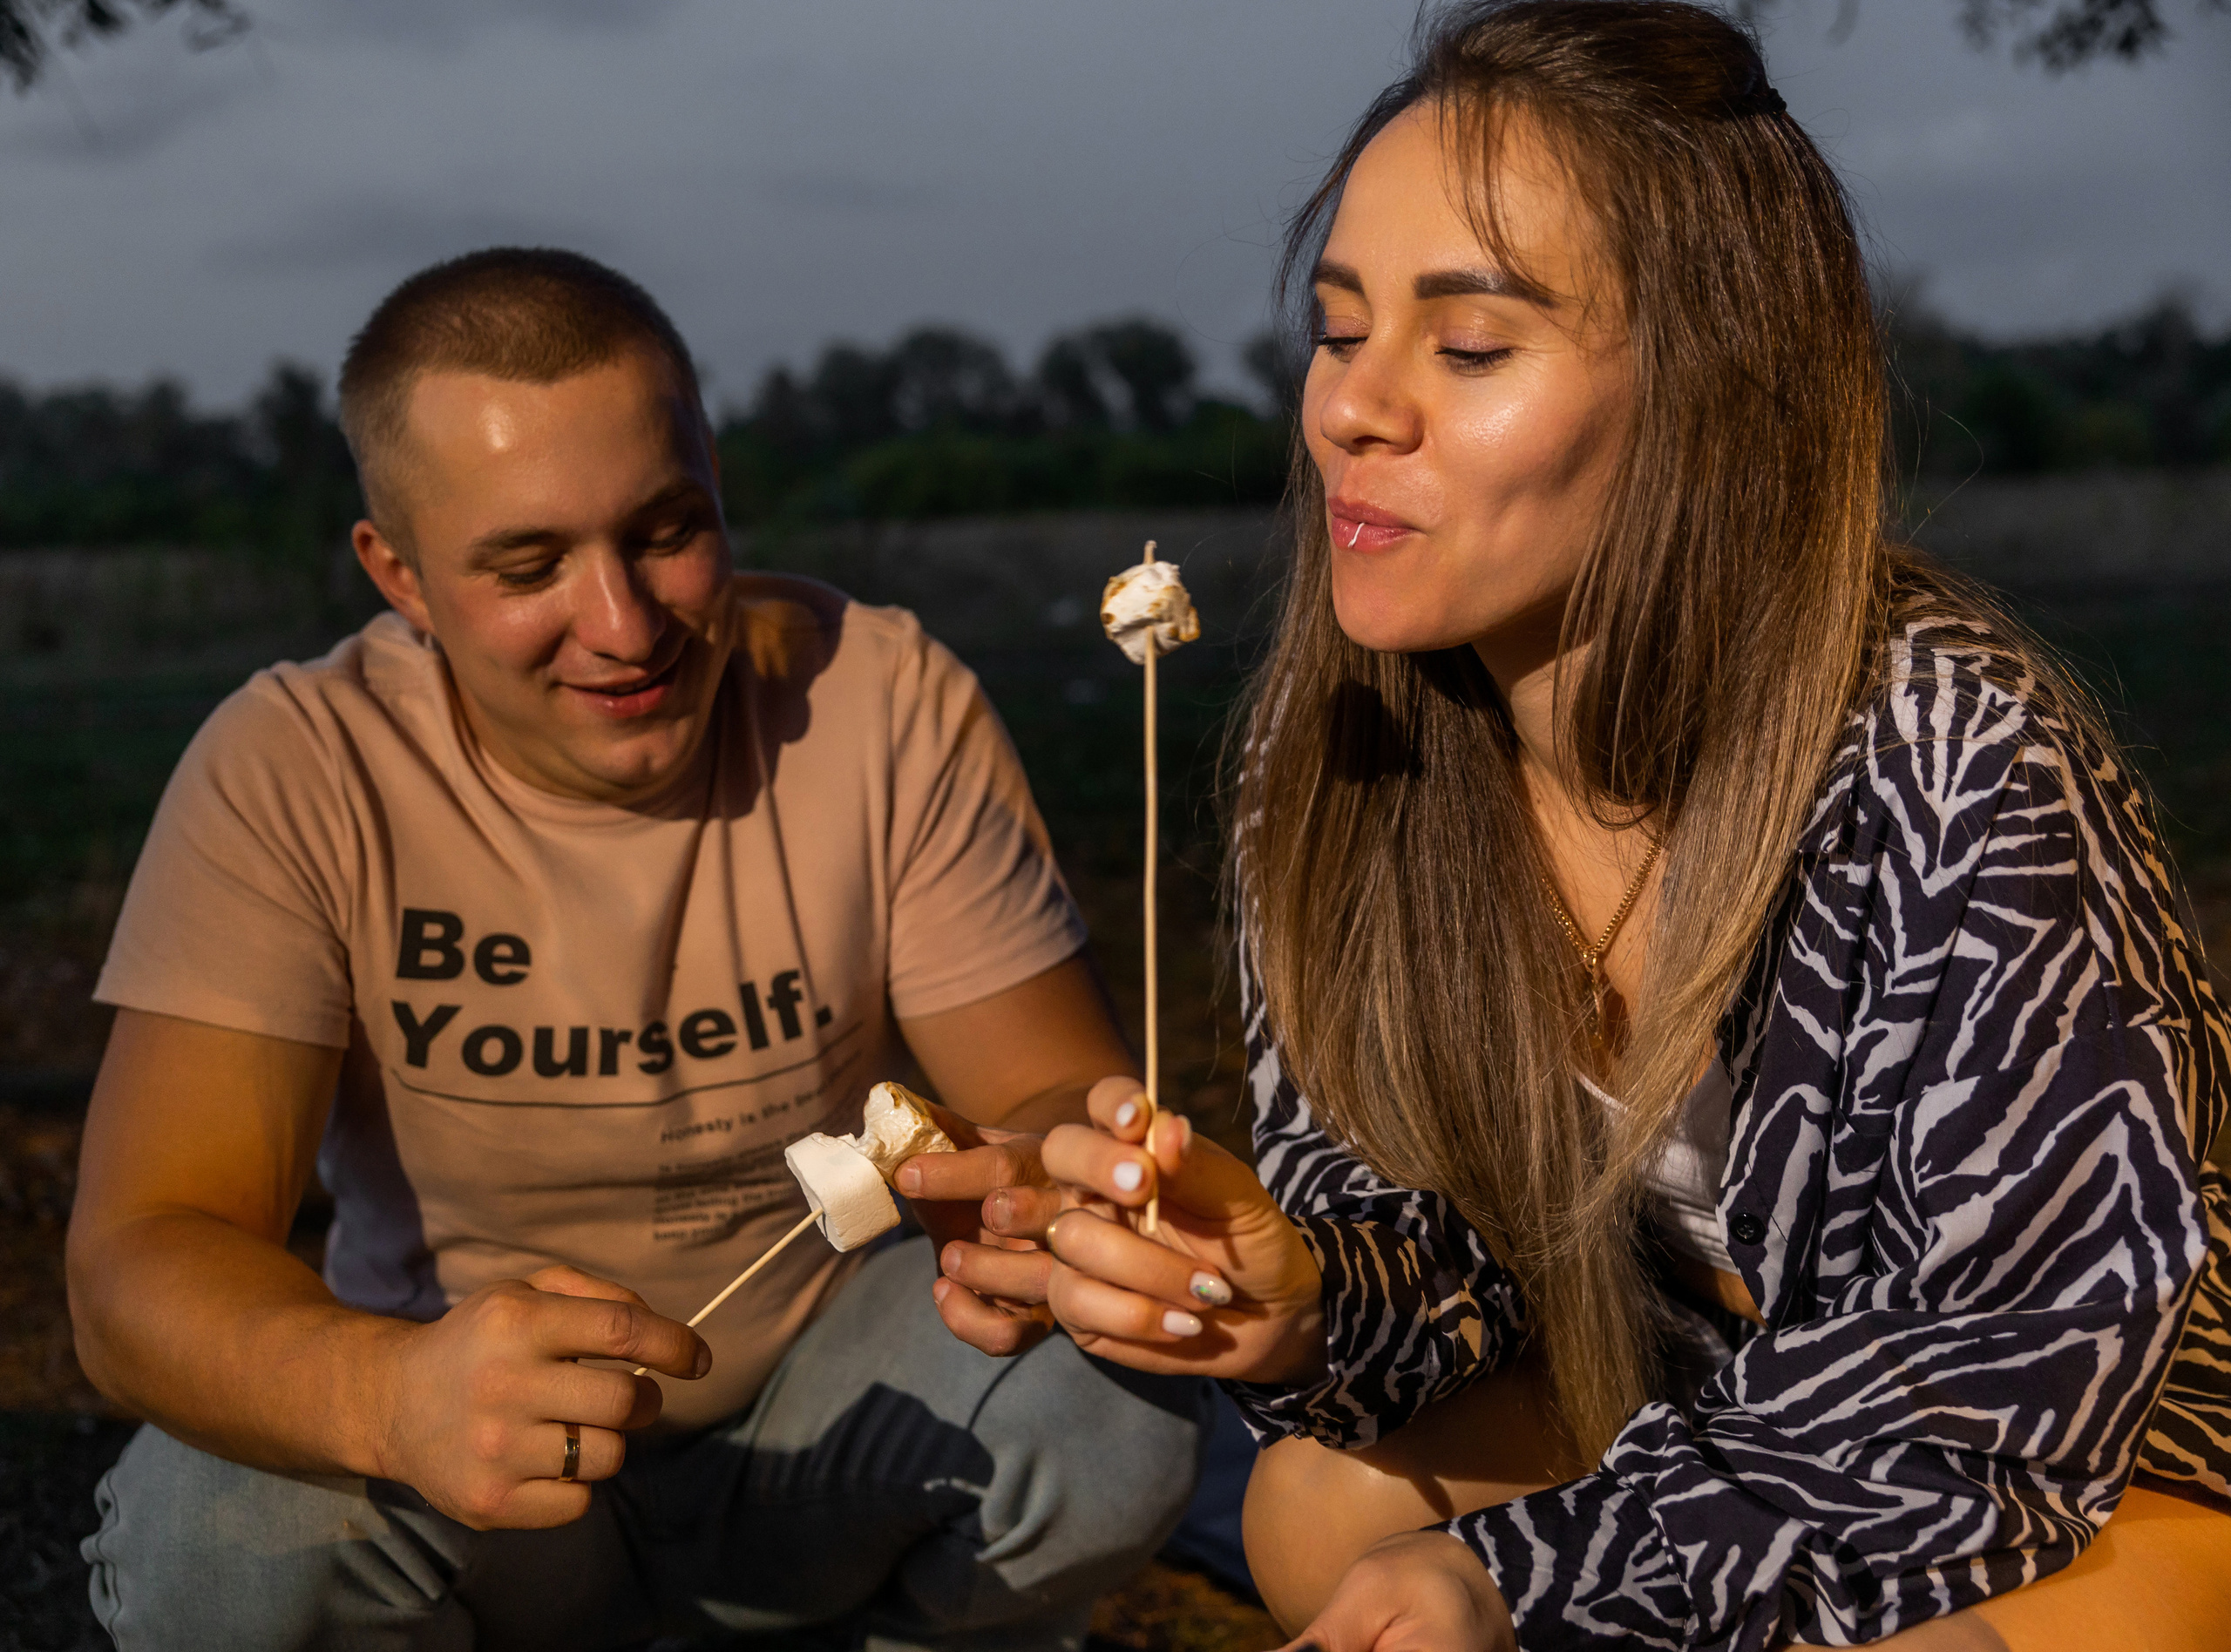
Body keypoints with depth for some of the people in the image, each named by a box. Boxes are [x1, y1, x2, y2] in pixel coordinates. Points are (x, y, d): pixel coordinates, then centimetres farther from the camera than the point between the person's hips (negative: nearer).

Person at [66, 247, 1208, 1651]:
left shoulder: (883, 704, -13)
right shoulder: (291, 777, -18)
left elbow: (1077, 1095, -14)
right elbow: (136, 1267, -26)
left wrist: (1049, 1191, -41)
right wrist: (391, 1397, -49)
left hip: (827, 1408, 2)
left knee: (1122, 1400, -27)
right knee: (218, 1535, -32)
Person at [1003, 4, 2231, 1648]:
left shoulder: (1956, 767, -32)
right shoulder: (1339, 741, -14)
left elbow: (2032, 1342, -25)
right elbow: (1412, 1210, -5)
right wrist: (1298, 1294, -30)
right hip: (1693, 1408, 6)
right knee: (1315, 1514, -11)